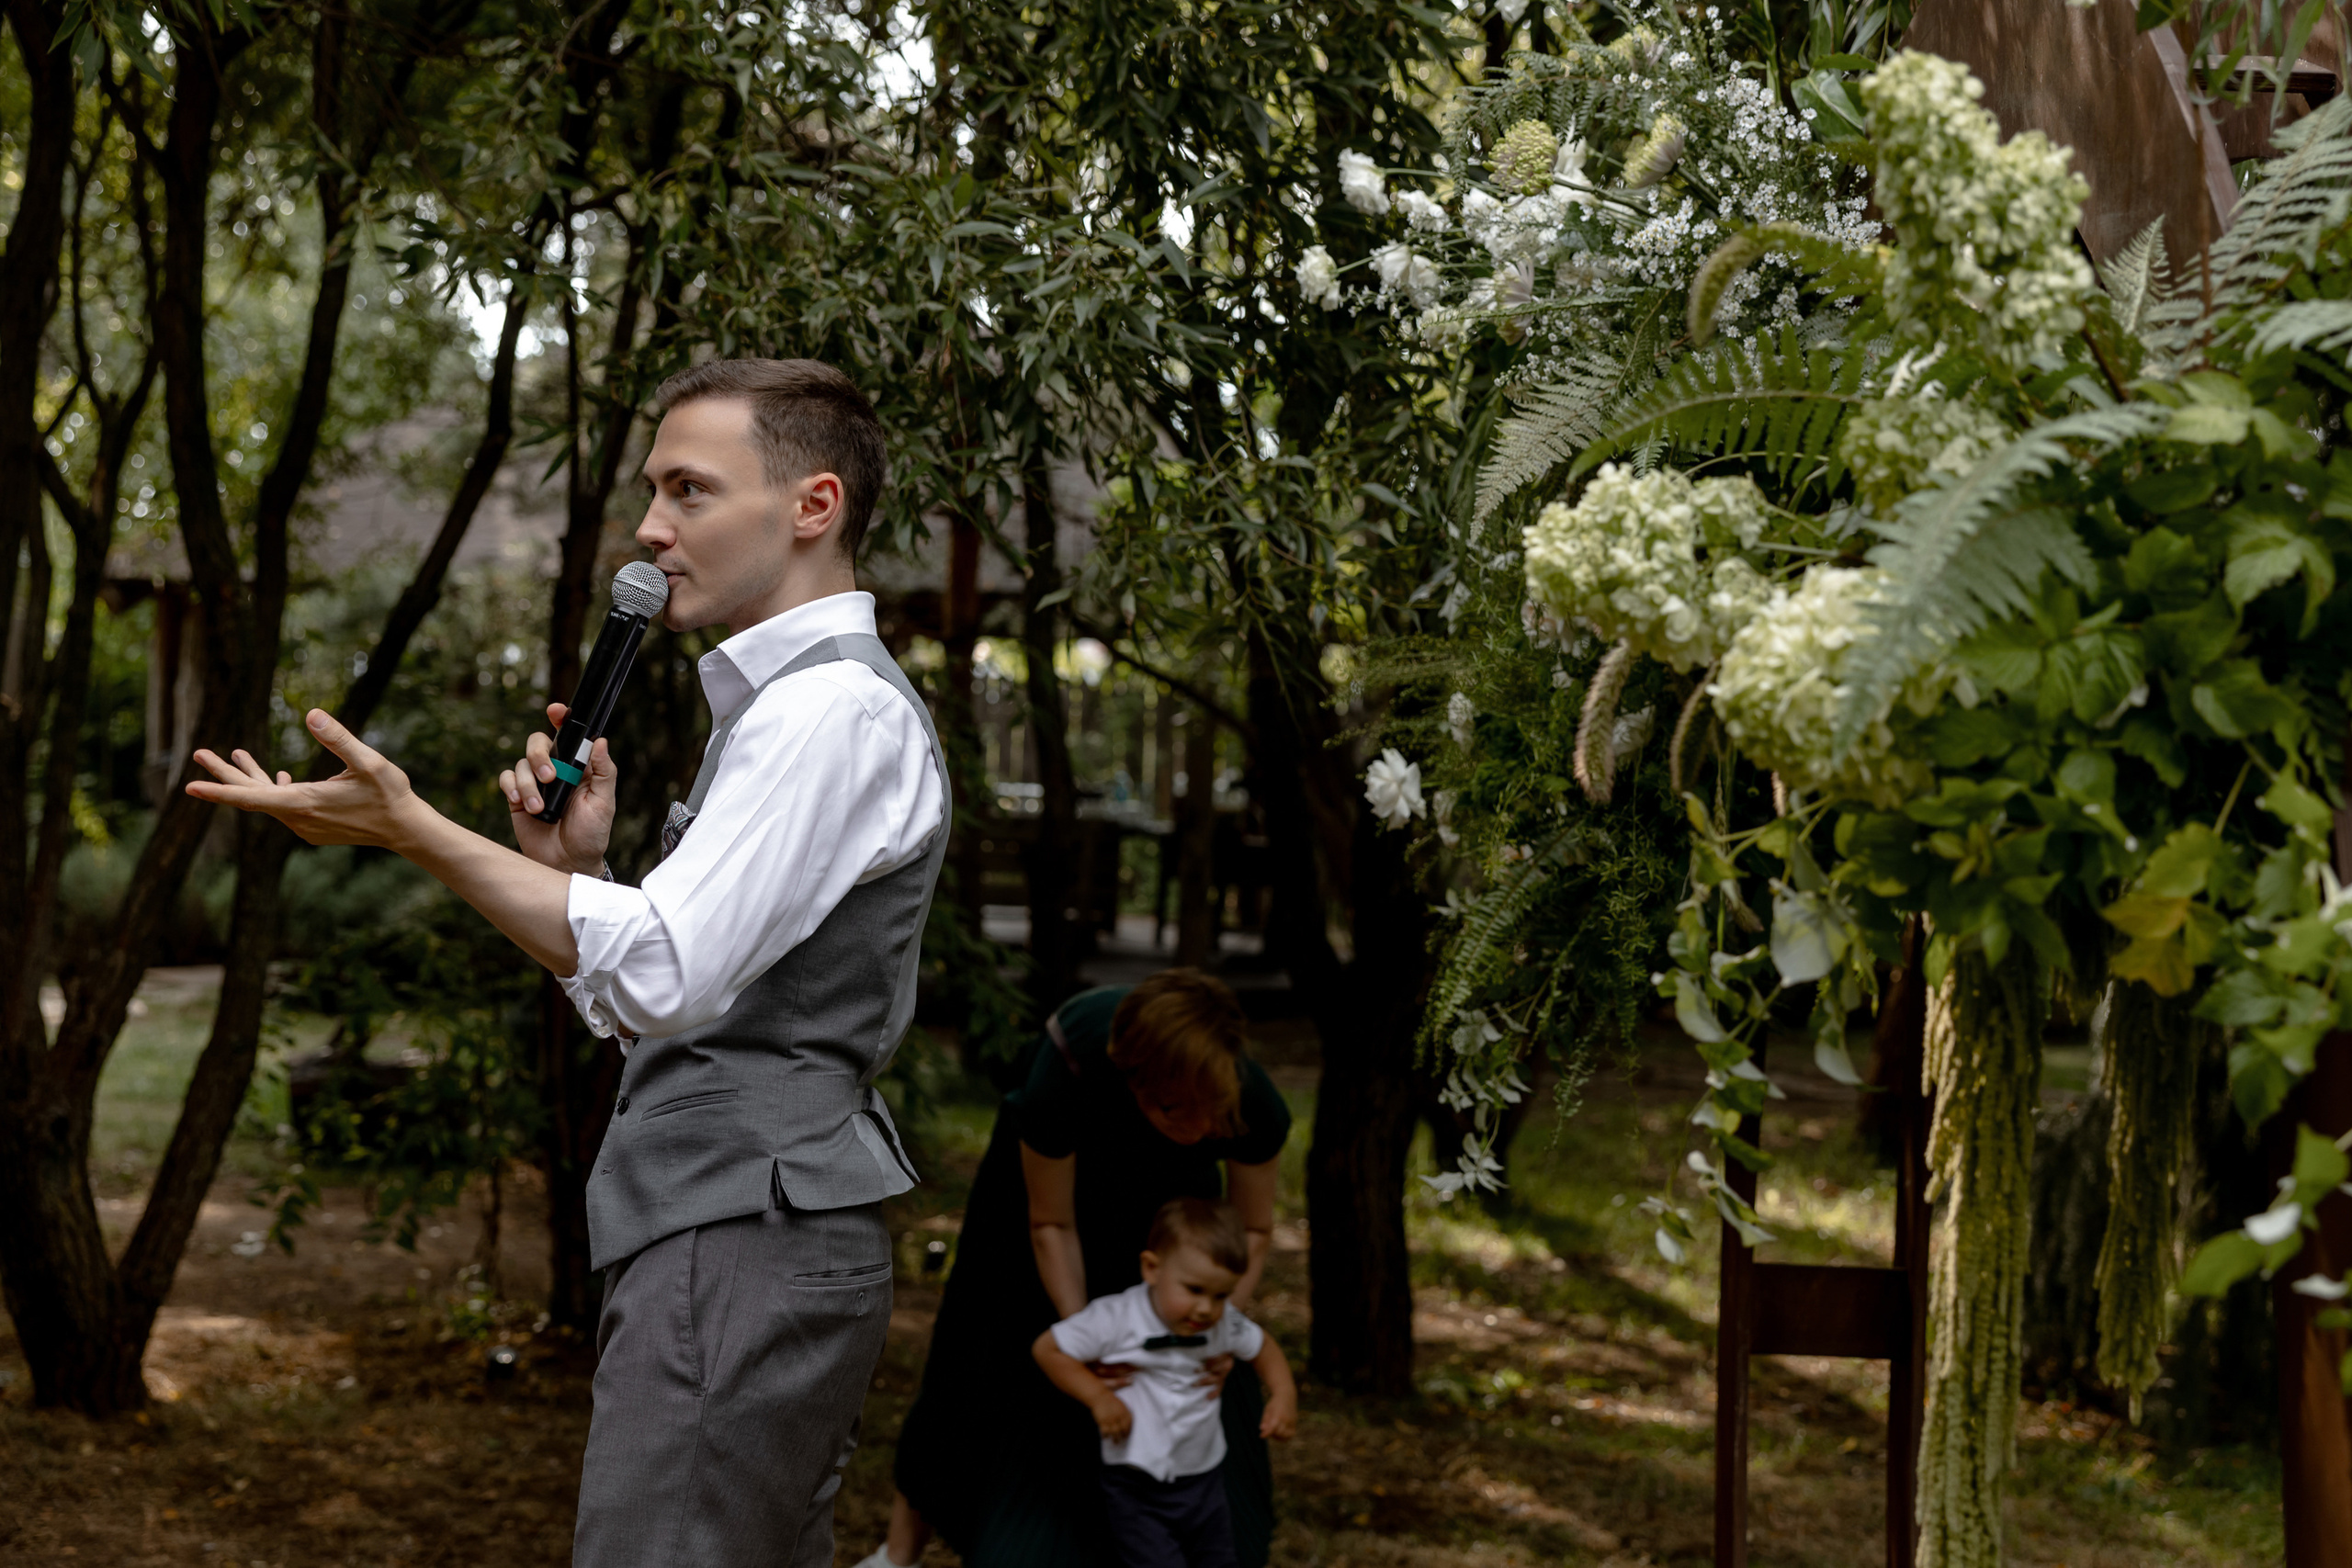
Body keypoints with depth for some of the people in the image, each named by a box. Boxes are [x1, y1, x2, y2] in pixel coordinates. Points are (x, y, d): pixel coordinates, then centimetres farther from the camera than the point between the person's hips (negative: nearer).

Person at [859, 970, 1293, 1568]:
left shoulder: (1254, 1104, -39)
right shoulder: (1067, 1069, -45)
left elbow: (1252, 1231, -19)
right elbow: (1051, 1226, -28)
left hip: (1165, 1185, 2)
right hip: (1053, 1165, -2)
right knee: (994, 1359, 7)